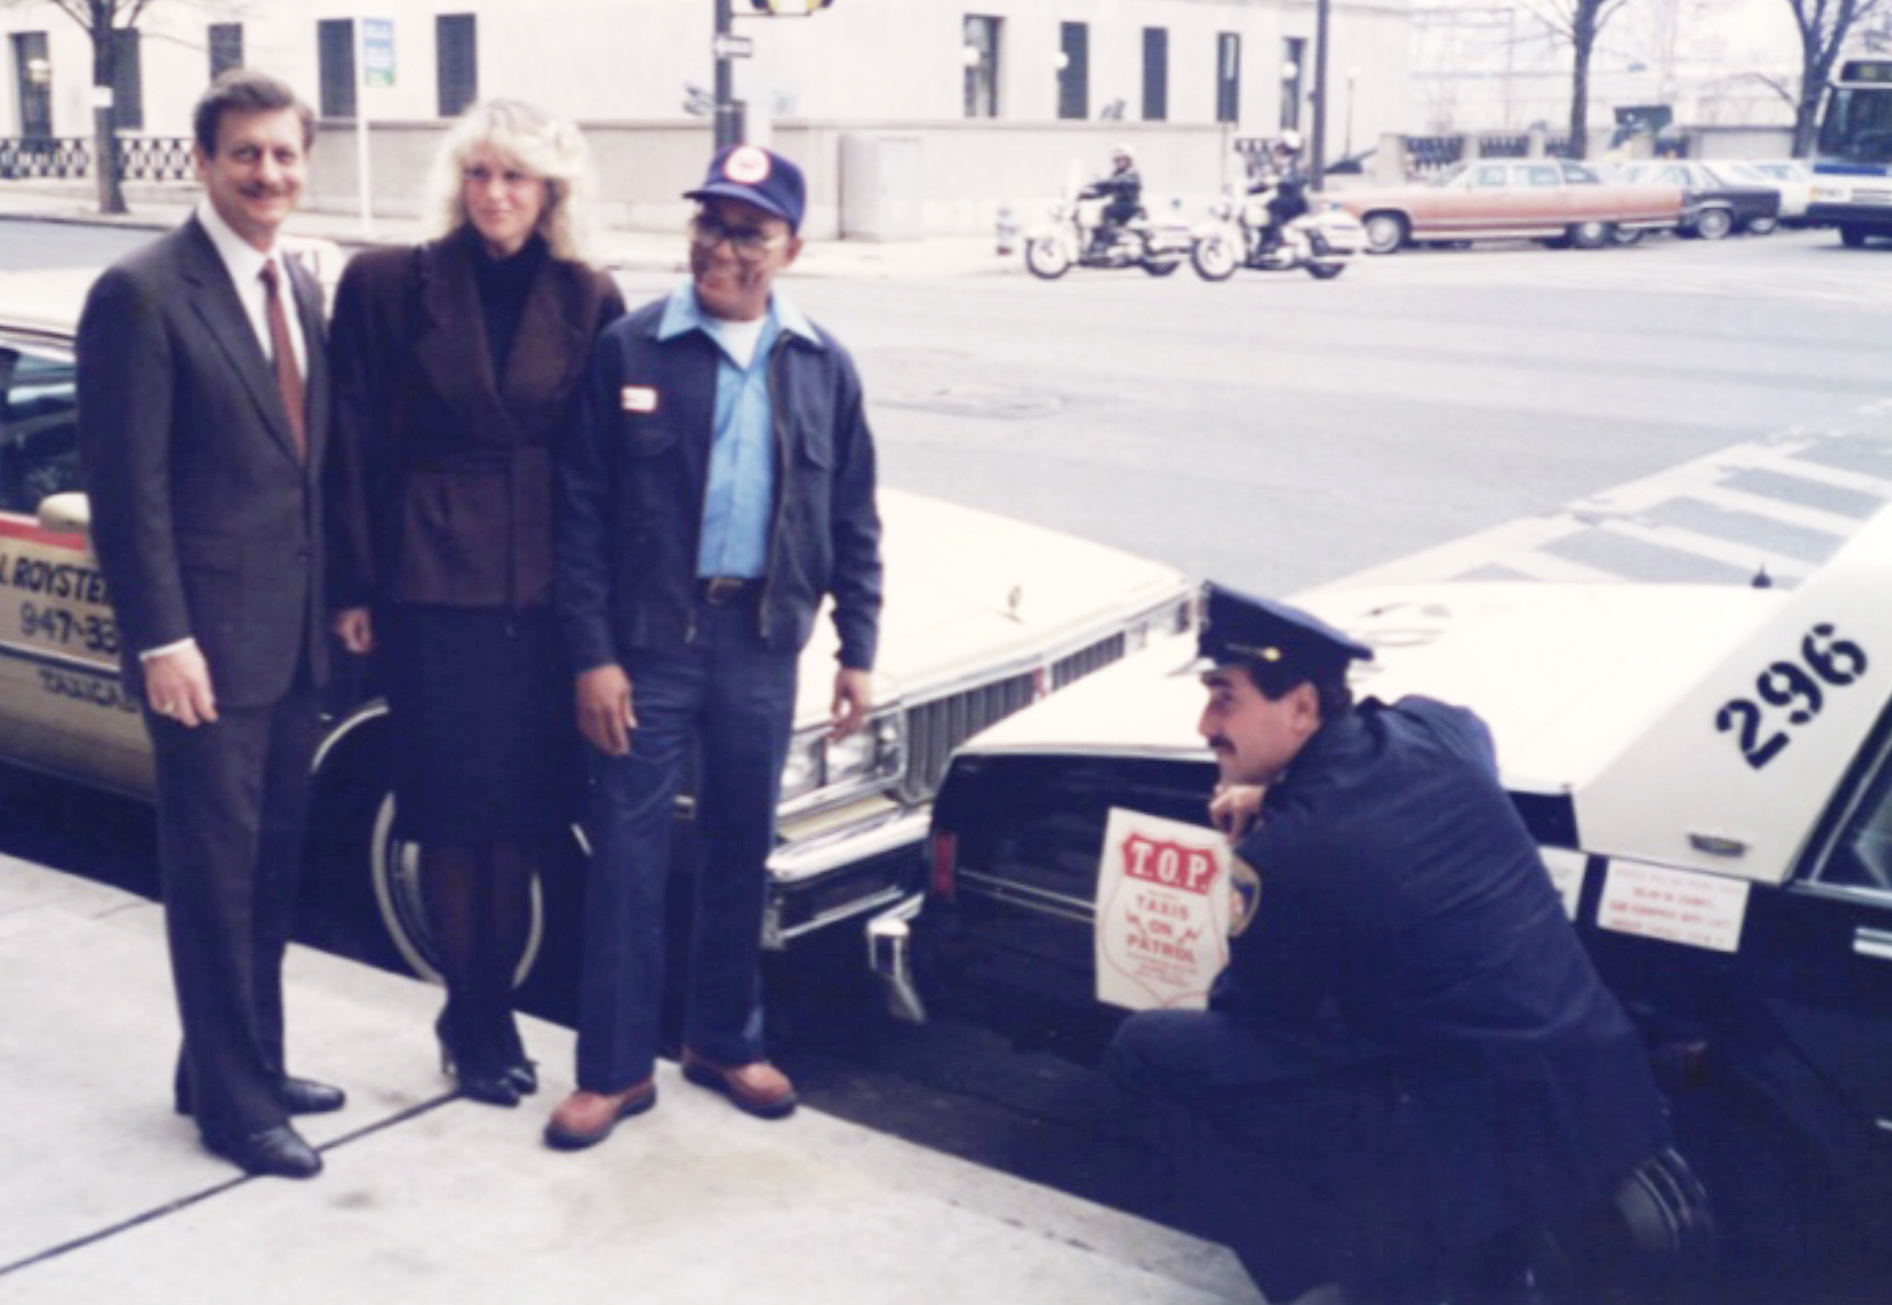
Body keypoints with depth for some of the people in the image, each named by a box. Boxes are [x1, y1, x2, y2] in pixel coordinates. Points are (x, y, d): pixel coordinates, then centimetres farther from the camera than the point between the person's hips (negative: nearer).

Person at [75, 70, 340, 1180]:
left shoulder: (302, 289, 11)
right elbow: (126, 487, -14)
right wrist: (162, 641, -17)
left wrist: (335, 599, 11)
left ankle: (241, 1062, 32)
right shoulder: (142, 295, -12)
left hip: (295, 632, 8)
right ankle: (234, 1102, 16)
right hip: (210, 637, -7)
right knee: (217, 870, 3)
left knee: (274, 866, 16)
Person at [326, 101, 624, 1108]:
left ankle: (493, 1007, 26)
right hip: (432, 585, -2)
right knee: (452, 808, 6)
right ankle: (469, 1014, 22)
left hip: (545, 590, 2)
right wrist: (352, 589, -3)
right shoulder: (387, 286, -2)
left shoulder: (588, 300, 2)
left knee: (522, 808, 9)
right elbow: (352, 447, -1)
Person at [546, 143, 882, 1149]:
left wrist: (857, 650, 4)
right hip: (649, 641, -3)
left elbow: (853, 522, 9)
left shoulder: (821, 366, 4)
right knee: (627, 853, 2)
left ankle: (725, 1040, 30)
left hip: (762, 643, 3)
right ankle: (615, 1067, 14)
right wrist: (592, 655, -11)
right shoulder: (630, 350, -5)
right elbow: (581, 513, -6)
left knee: (740, 851, 13)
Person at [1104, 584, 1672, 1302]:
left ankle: (1399, 1245, 0)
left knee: (1146, 1047, -4)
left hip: (1491, 1149, -8)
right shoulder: (1429, 728, 2)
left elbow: (1249, 1014, 1)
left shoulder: (1288, 851, -17)